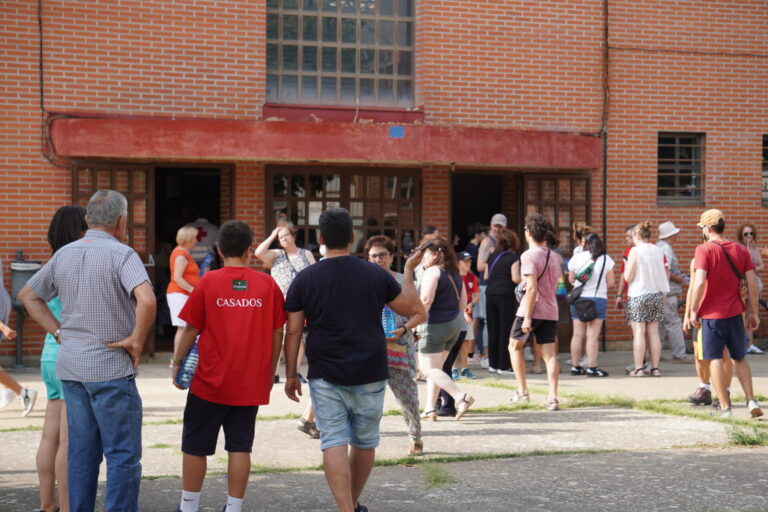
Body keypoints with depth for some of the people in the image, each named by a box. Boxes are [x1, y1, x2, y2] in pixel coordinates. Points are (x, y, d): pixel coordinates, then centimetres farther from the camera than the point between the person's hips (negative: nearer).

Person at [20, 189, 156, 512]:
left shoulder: (63, 254, 9)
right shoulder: (122, 255, -12)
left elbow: (28, 295, 19)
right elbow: (147, 300, -28)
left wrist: (58, 332, 13)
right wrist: (137, 341, -14)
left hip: (71, 367, 7)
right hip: (111, 368, -6)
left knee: (81, 453, 13)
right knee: (122, 455, 0)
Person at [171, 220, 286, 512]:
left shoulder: (208, 282, -7)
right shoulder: (268, 285, -2)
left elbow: (191, 329, -3)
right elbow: (277, 334, 2)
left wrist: (177, 362, 11)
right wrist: (270, 373, 14)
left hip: (210, 382, -1)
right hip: (251, 384, 2)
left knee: (195, 445, 11)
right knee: (240, 446, 8)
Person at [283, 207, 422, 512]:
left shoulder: (305, 279, -3)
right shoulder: (376, 275, 0)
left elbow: (293, 331, -3)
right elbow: (410, 308, 12)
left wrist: (290, 375, 6)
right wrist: (408, 271, 25)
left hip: (325, 376, -1)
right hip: (369, 374, 2)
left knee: (334, 443, -2)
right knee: (365, 442, 16)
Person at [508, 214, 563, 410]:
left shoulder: (529, 255, -12)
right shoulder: (554, 256, 11)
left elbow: (531, 288, -19)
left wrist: (527, 317, -19)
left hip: (531, 309, -6)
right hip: (551, 311, 6)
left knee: (514, 347, 13)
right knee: (549, 355, 3)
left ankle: (522, 391, 10)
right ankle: (552, 397, -4)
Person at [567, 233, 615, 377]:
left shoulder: (576, 258, 1)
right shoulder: (606, 259, -3)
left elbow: (571, 279, 9)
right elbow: (611, 282, -1)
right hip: (598, 299, -2)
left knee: (578, 334, 8)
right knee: (592, 335, -3)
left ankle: (576, 366, 13)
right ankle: (591, 367, -5)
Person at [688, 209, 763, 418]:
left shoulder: (704, 250, -10)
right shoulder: (741, 250, 4)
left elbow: (699, 282, -20)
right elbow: (752, 284, 3)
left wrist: (693, 310, -11)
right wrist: (753, 312, 10)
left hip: (712, 314, -4)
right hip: (735, 313, 4)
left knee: (715, 359, 4)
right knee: (740, 358, 17)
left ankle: (725, 407, 3)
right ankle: (751, 401, 7)